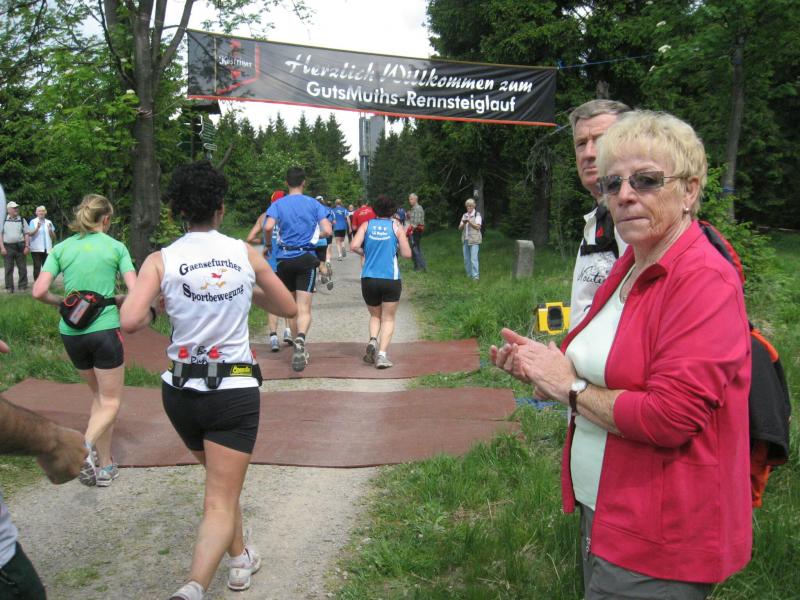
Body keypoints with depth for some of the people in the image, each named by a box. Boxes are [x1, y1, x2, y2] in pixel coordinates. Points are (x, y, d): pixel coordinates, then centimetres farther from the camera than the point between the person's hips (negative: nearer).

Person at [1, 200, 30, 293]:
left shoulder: (22, 220, 9)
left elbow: (26, 234, 7)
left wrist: (27, 246, -3)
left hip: (20, 246, 1)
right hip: (8, 247, -1)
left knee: (22, 268, 2)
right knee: (8, 269, 2)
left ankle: (23, 286, 11)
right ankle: (9, 288, 7)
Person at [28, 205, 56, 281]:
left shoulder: (49, 222, 13)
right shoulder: (33, 222, 4)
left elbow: (53, 237, 11)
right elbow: (30, 234, -9)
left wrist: (50, 230, -7)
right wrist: (37, 228, -23)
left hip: (47, 249, 3)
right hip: (36, 249, -3)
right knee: (37, 267, -7)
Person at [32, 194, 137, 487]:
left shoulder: (61, 248, 5)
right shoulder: (116, 247, -2)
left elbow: (39, 291, -4)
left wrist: (63, 302, 13)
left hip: (70, 333, 4)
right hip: (105, 330, -4)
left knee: (99, 394, 21)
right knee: (110, 401, 7)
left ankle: (105, 464, 20)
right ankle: (84, 446, -21)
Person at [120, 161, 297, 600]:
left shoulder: (160, 260, -6)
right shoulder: (246, 254, -3)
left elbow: (130, 321, -20)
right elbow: (288, 307, 9)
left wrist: (156, 306, 1)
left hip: (181, 390, 2)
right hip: (235, 389, -2)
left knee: (220, 480, 26)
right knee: (221, 501, 0)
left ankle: (240, 559, 42)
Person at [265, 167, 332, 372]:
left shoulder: (278, 205, 2)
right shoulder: (314, 204, 2)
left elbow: (269, 227, -15)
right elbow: (328, 231, -5)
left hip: (284, 259, 2)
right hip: (306, 259, -1)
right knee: (304, 308, -8)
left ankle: (300, 349, 25)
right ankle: (300, 340, -36)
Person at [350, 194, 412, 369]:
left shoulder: (367, 225, 5)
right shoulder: (396, 226, 2)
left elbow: (354, 246, -9)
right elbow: (407, 254, -1)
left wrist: (364, 253, 11)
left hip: (368, 279, 2)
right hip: (391, 280, -2)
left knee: (375, 315, 21)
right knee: (388, 318, 8)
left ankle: (372, 341, -6)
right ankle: (382, 354, -9)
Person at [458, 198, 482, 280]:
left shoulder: (477, 215, -1)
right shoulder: (464, 215, 15)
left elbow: (478, 227, -10)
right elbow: (460, 227, 10)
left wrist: (469, 222, -22)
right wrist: (463, 223, -11)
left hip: (474, 240, -6)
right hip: (465, 240, 6)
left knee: (474, 259, -12)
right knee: (466, 259, 5)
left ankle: (475, 276, -11)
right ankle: (469, 275, 14)